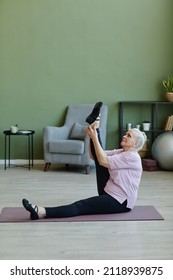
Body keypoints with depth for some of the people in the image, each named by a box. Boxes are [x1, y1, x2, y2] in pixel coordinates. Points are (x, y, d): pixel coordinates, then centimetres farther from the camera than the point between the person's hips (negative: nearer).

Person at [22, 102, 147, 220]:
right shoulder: (120, 152, 11)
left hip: (120, 201, -9)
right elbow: (94, 156, 7)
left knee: (81, 206, -26)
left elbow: (103, 161, -24)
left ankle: (42, 212, -38)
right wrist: (92, 136, -6)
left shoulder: (132, 157, -16)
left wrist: (94, 137, -20)